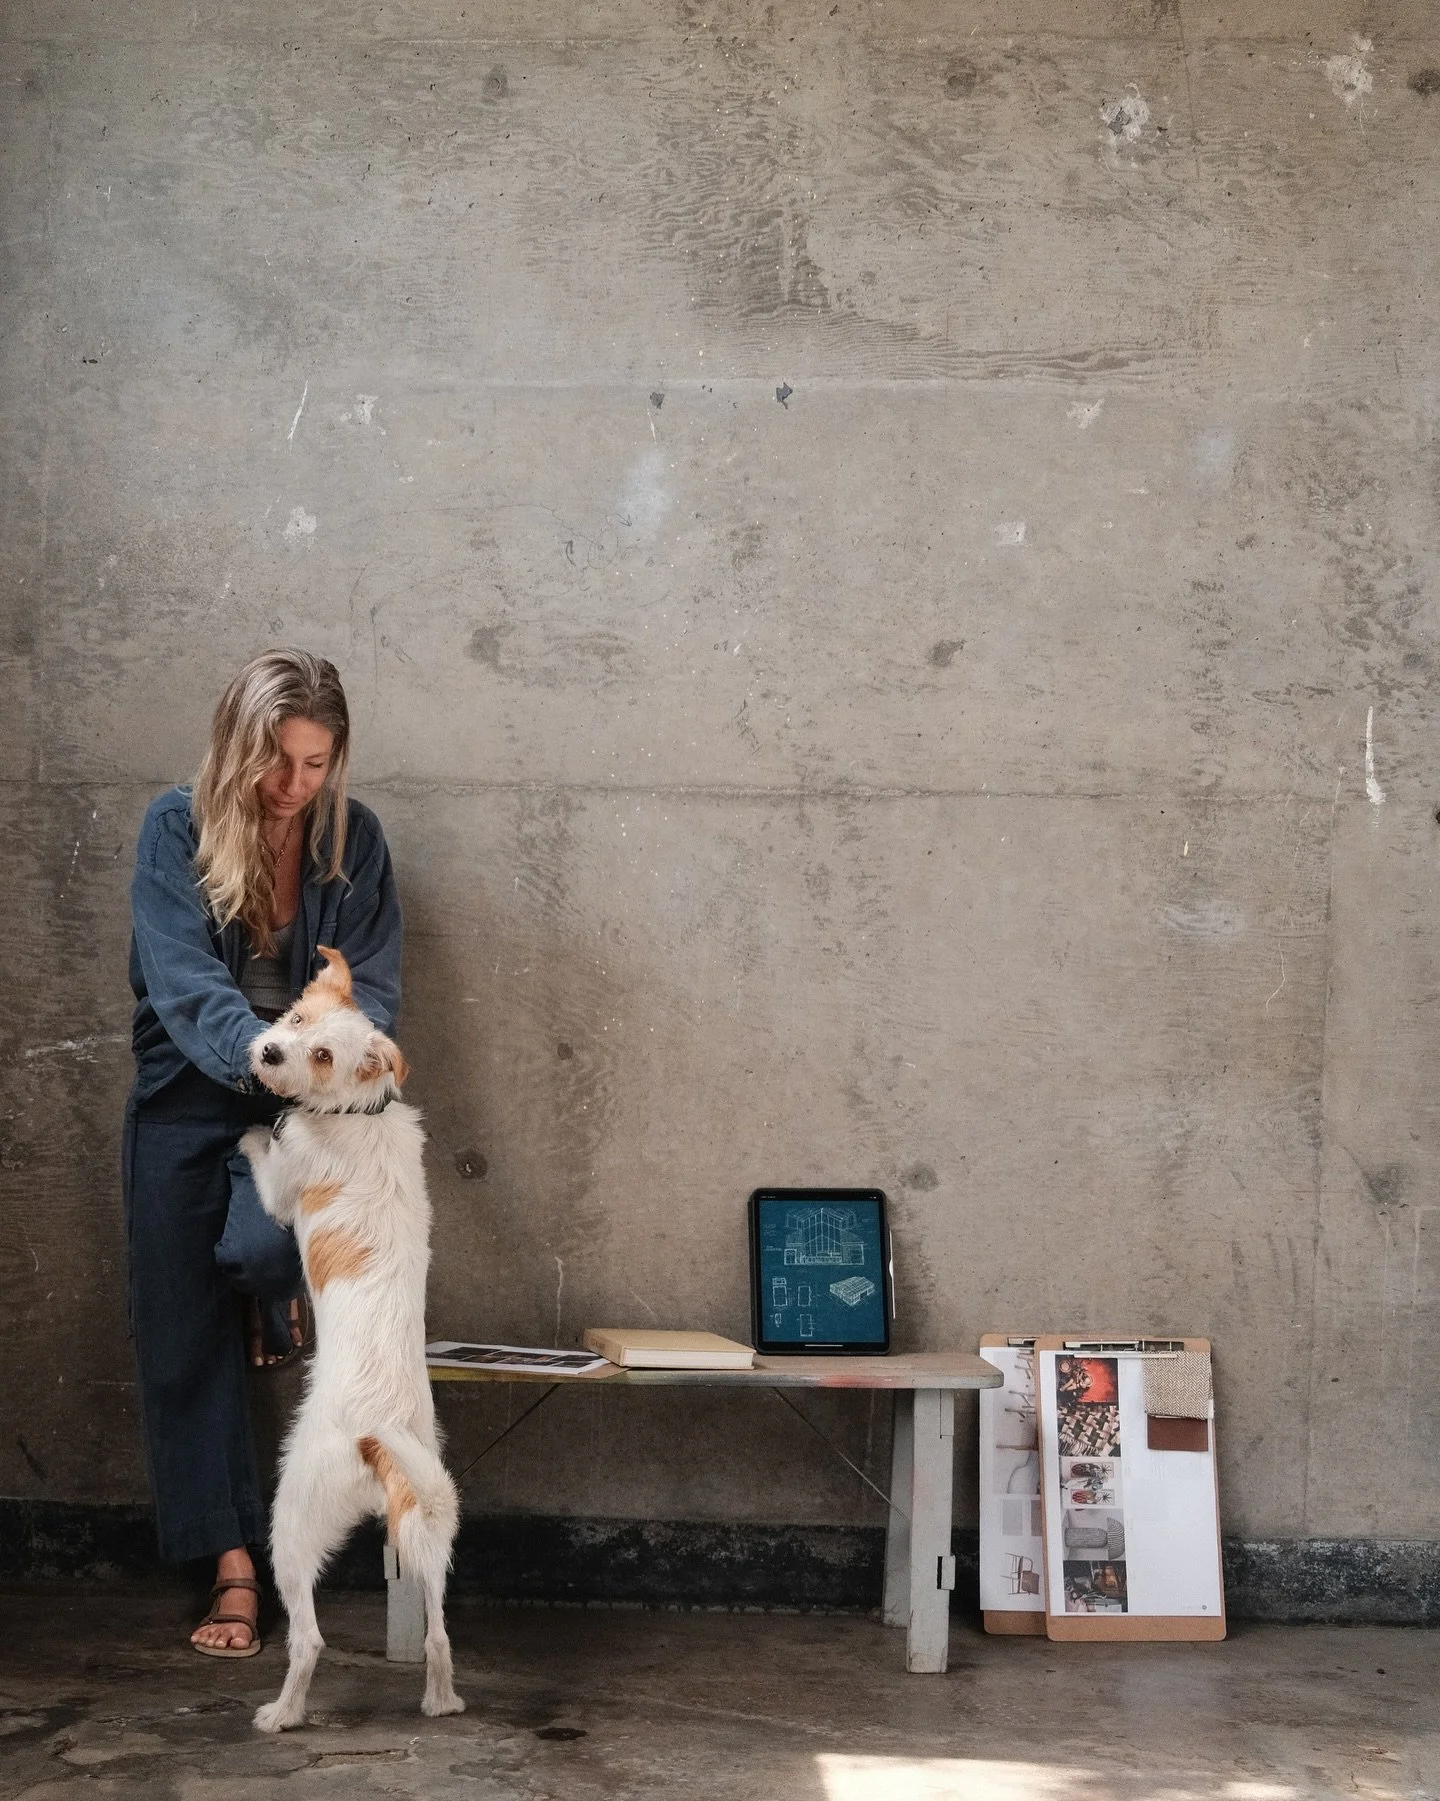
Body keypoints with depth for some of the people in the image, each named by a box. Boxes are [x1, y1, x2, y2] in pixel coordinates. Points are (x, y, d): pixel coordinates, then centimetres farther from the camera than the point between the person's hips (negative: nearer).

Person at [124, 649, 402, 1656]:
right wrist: (264, 1054, -39)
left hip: (304, 1103, 0)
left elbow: (374, 981, -5)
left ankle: (282, 1307, 10)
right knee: (186, 1344, 2)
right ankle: (234, 1568, 12)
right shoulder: (177, 828, -10)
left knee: (259, 1245, -30)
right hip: (189, 1100, 0)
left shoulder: (352, 839, -3)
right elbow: (185, 980, -21)